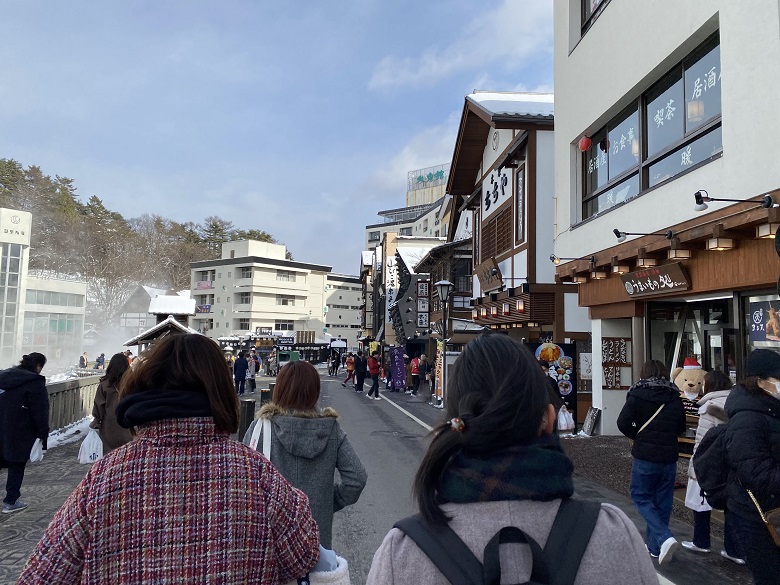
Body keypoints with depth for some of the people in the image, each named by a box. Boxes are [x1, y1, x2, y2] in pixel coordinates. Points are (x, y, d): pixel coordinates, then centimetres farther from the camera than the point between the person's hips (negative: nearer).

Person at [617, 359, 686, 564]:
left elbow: (623, 423, -15)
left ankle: (665, 538, -11)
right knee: (662, 501, 13)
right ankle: (654, 546, 22)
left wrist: (638, 436, 3)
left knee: (641, 497, 7)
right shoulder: (675, 398, 5)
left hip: (645, 455, -4)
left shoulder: (638, 395, -8)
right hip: (669, 456, 5)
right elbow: (681, 429, 12)